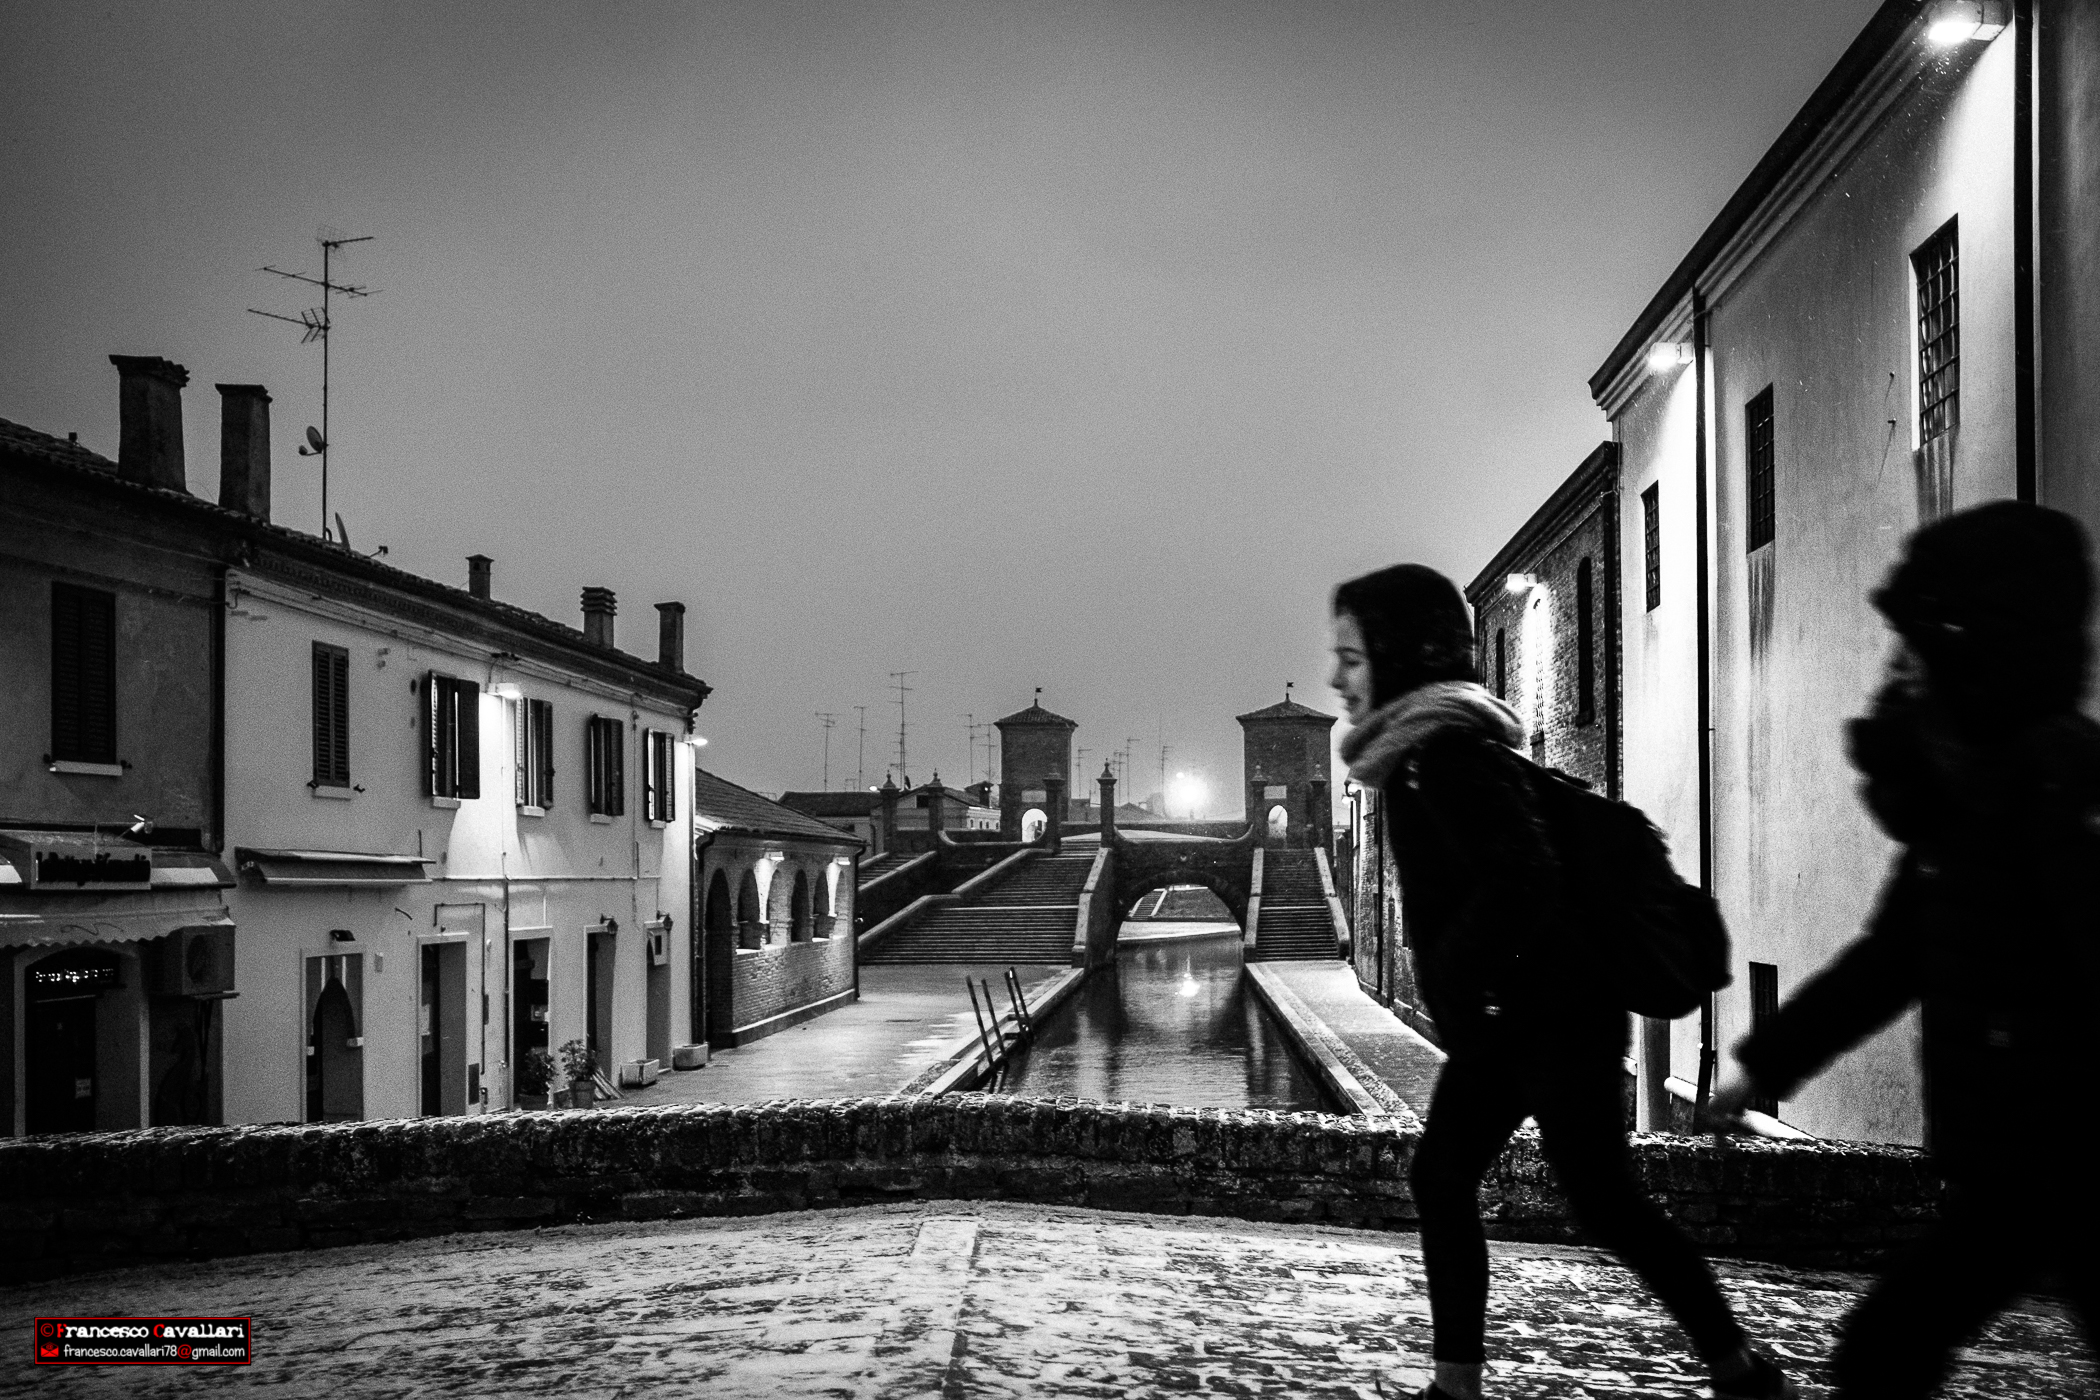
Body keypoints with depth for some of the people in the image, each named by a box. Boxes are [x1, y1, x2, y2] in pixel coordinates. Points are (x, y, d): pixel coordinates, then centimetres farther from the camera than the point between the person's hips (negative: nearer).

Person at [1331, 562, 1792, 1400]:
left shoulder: (1444, 755, -20)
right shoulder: (1429, 748, 11)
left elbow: (1523, 881, -29)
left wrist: (1452, 980, -19)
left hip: (1551, 1019, -10)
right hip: (1503, 1019, 10)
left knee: (1603, 1204, -3)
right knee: (1439, 1180, 8)